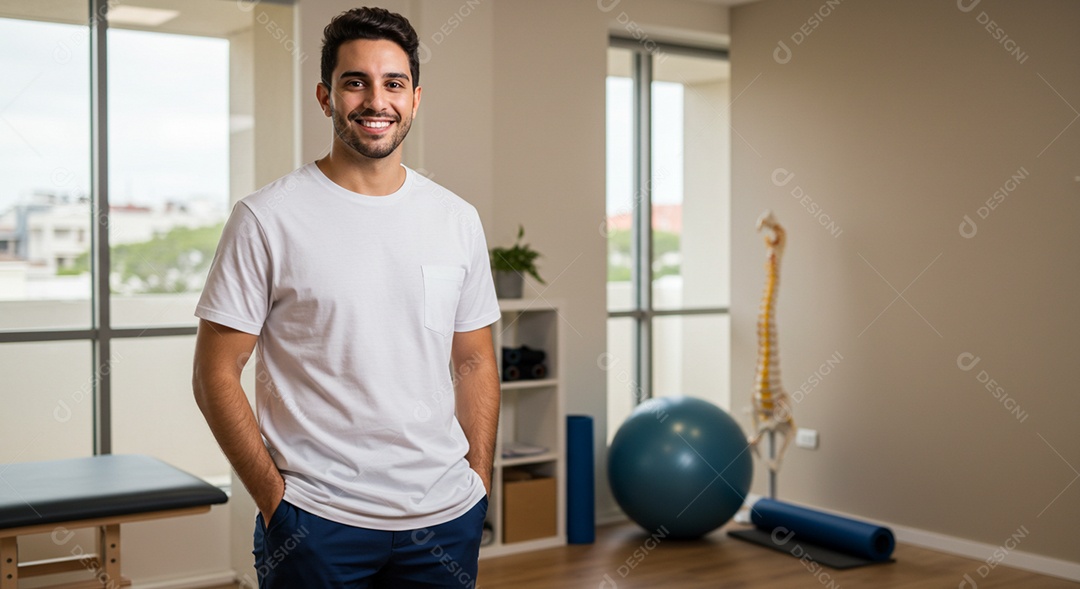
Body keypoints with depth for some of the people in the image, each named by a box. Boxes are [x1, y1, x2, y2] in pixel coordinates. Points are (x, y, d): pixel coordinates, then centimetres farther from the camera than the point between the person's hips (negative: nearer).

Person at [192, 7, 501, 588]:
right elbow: (215, 373, -6)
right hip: (316, 523, -3)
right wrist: (274, 497, -9)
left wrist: (479, 482, 4)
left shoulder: (458, 221, 5)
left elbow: (474, 363, 11)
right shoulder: (267, 218, -7)